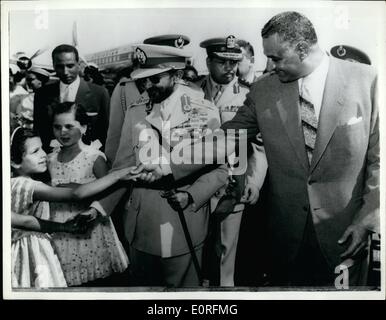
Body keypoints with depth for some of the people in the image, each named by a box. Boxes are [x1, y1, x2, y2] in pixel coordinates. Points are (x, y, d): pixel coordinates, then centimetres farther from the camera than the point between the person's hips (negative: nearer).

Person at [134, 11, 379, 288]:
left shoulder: (367, 80, -9)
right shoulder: (264, 90, -3)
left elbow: (377, 157, -6)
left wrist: (368, 218, -8)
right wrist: (168, 167, -7)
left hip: (345, 228, -1)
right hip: (287, 229, 2)